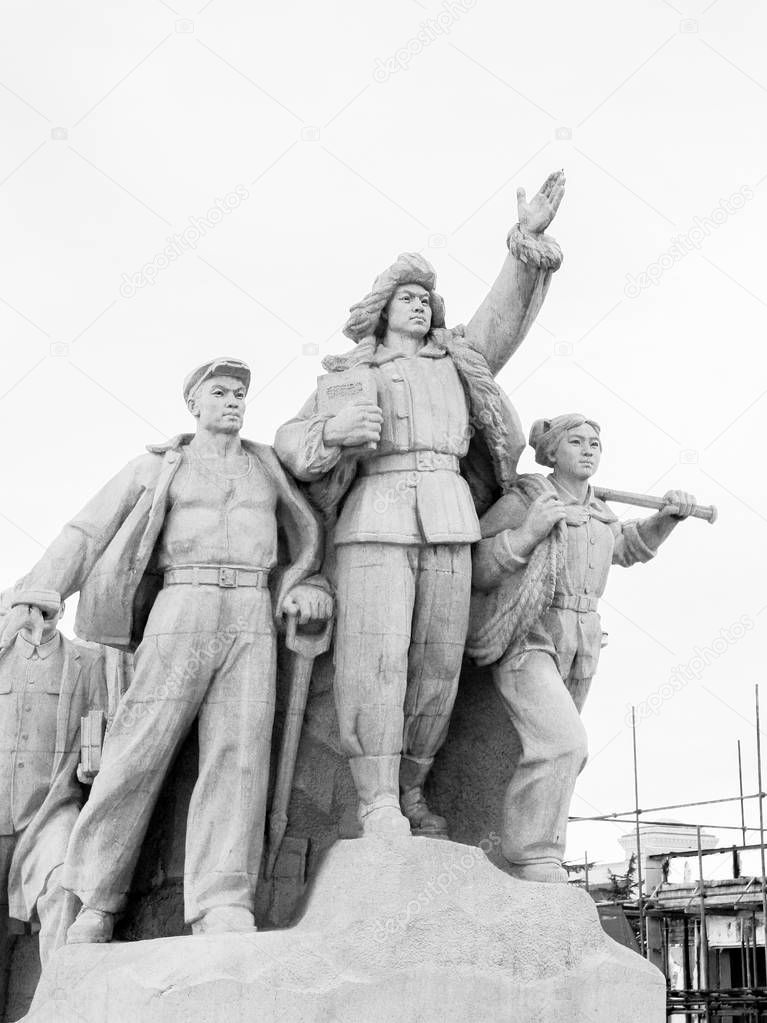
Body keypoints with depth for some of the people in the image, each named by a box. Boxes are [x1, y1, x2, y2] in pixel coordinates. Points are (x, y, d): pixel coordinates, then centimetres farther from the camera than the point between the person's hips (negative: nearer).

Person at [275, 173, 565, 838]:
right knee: (374, 659, -15)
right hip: (375, 516, -3)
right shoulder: (348, 376, 19)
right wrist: (333, 430, -12)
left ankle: (410, 791, 9)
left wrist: (530, 238, 4)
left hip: (448, 520, 3)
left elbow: (505, 316, 16)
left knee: (437, 663, -2)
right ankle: (378, 808, -18)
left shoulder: (455, 360, 27)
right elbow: (290, 439, 10)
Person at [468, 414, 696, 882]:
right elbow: (474, 568, -14)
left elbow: (632, 546, 29)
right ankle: (536, 864, -19)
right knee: (563, 743, -25)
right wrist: (529, 533, -26)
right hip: (524, 638, -8)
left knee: (558, 751, 11)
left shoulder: (594, 514, 11)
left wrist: (670, 515, 13)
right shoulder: (522, 501, -10)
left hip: (578, 647, 8)